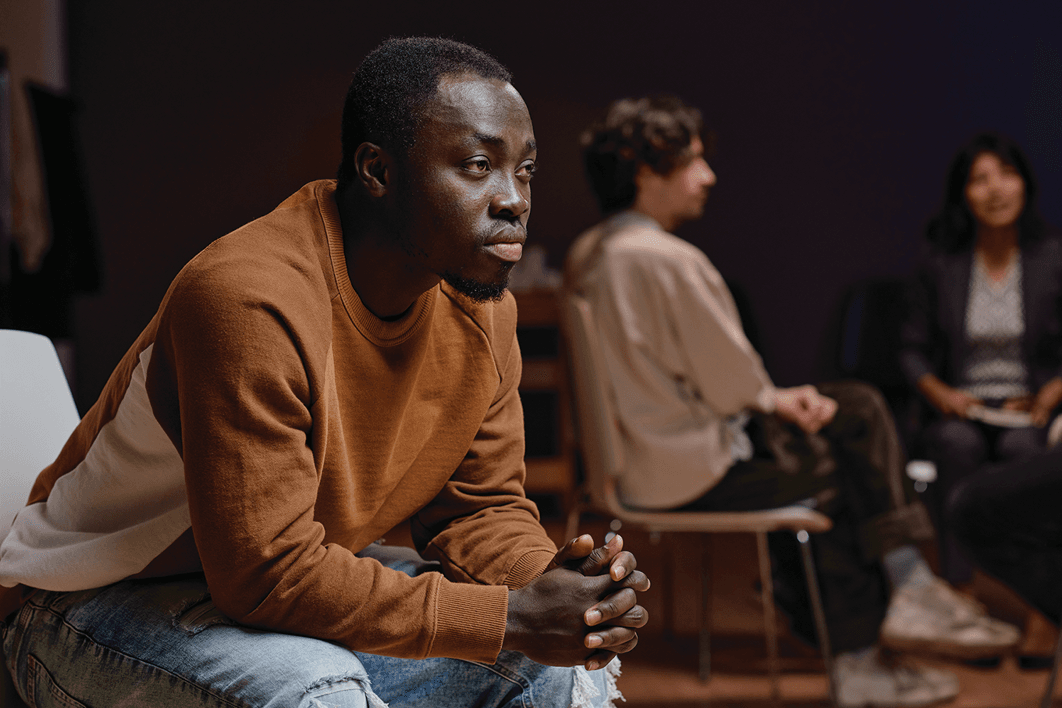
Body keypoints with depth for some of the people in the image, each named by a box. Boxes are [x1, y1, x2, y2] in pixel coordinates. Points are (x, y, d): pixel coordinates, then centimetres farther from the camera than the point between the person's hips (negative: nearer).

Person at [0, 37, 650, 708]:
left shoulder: (482, 308, -5)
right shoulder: (248, 300, -31)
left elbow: (480, 507, 2)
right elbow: (269, 575, -32)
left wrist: (550, 584, -21)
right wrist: (509, 618, -31)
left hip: (311, 579, 7)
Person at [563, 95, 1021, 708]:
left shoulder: (588, 254, 7)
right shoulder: (668, 259, -24)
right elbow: (731, 383, -18)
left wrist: (773, 398, 7)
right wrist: (774, 399, 4)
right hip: (691, 470, -10)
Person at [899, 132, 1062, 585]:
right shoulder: (940, 263, 5)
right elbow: (913, 349, 9)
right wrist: (941, 394, -9)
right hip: (960, 412, 1)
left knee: (1020, 446, -35)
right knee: (959, 444, -35)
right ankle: (957, 588, -39)